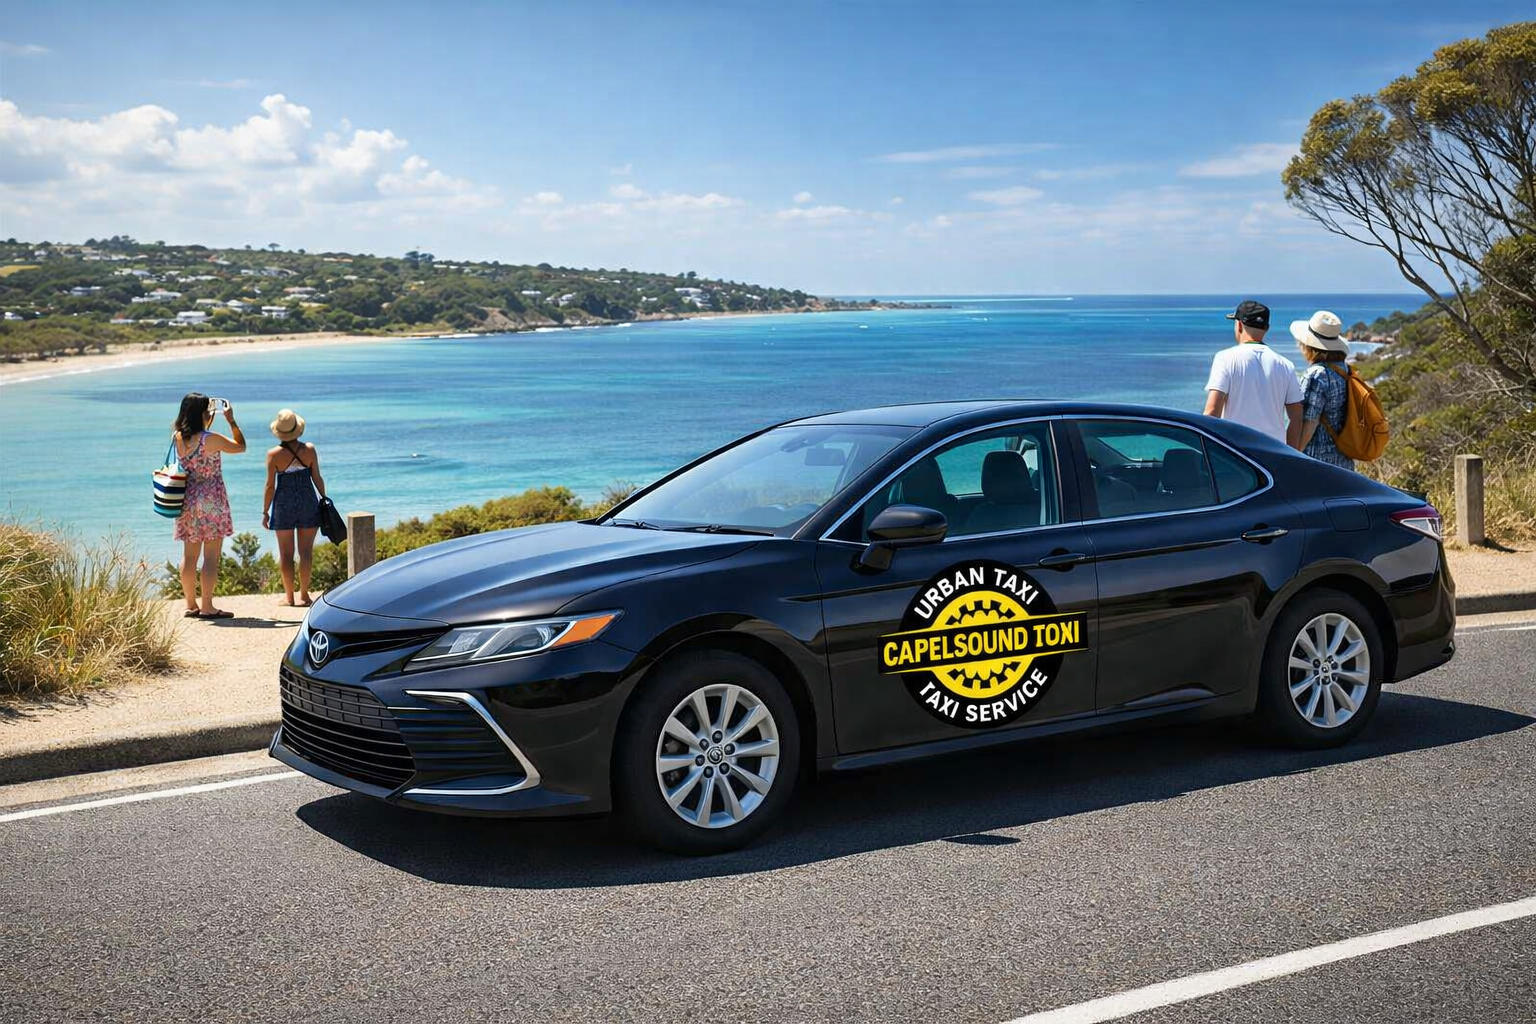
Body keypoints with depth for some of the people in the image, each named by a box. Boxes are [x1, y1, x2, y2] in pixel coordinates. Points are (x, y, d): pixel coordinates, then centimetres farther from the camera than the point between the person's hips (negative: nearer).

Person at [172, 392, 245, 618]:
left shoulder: (177, 438, 1)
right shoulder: (211, 439, -17)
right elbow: (240, 447, -2)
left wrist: (211, 416, 23)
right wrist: (231, 421, 1)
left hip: (187, 501, 6)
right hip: (211, 501, -6)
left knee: (189, 556, 12)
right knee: (211, 556, -2)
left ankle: (191, 605, 18)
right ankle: (207, 607, -3)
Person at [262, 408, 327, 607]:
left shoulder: (273, 454, -8)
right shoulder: (309, 450, -4)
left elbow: (270, 486, -5)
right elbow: (317, 478, 0)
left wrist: (265, 512, 4)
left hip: (284, 503, -1)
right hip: (308, 501, 1)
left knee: (285, 553, 6)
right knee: (306, 551, 4)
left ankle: (289, 596, 9)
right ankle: (304, 595, 4)